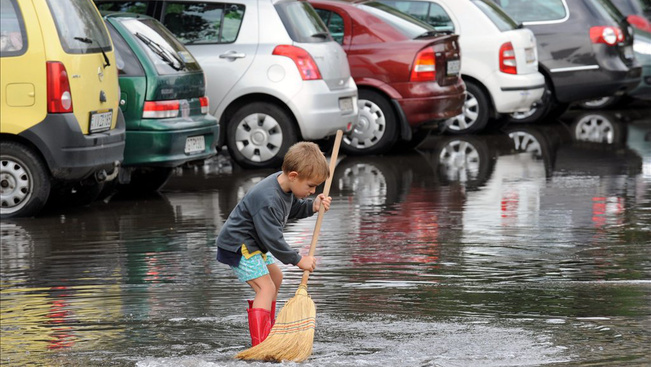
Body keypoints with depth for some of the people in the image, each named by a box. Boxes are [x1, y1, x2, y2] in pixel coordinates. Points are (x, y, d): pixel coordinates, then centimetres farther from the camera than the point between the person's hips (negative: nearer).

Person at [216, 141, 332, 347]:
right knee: (266, 287, -20)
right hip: (237, 245, -11)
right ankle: (260, 343, -30)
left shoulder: (285, 184, -3)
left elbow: (292, 209, 17)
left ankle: (269, 329, 39)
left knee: (275, 277, 24)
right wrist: (298, 260, -22)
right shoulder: (267, 201, -33)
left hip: (252, 243, 11)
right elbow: (272, 239, -30)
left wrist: (312, 207, -3)